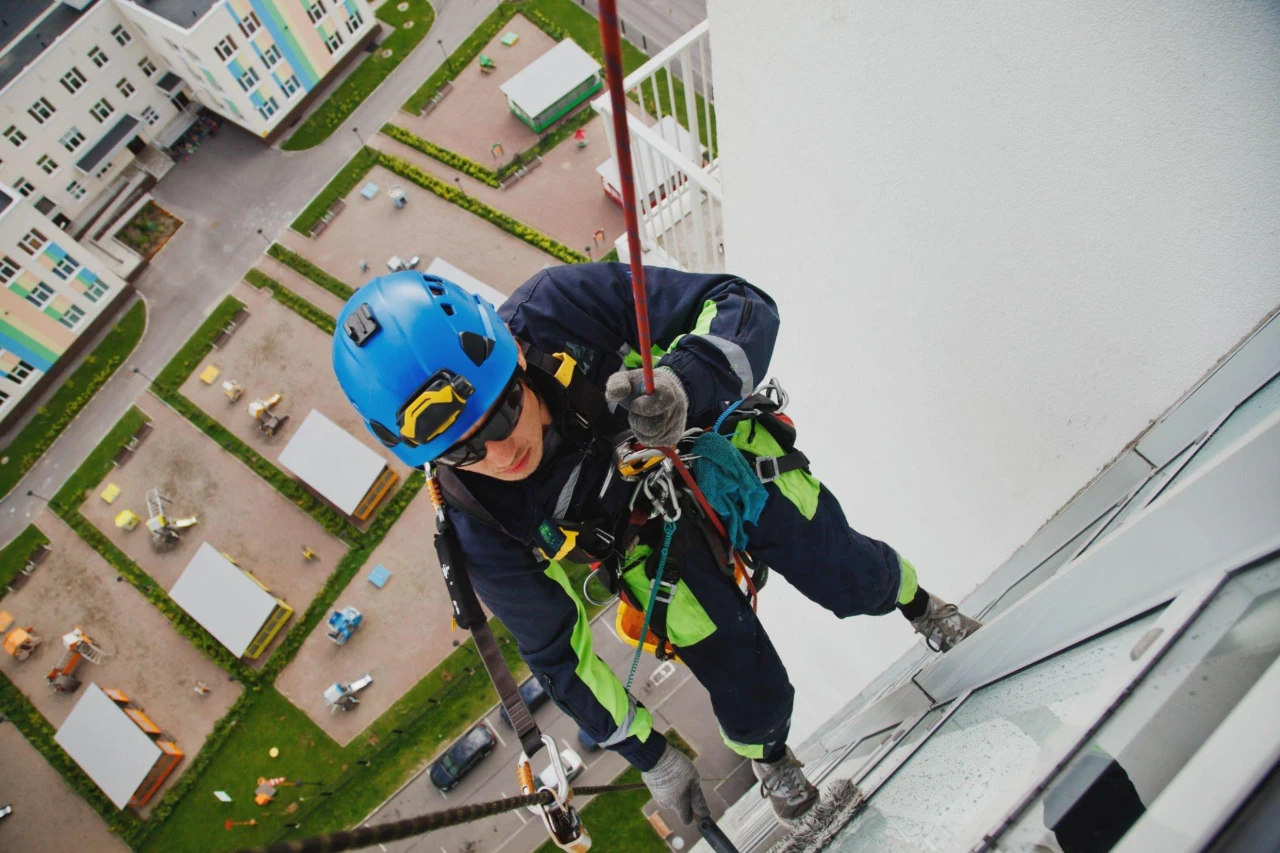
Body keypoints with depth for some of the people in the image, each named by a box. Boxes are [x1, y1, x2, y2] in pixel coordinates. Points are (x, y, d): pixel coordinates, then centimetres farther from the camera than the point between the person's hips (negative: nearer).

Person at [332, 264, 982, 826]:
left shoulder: (561, 306, -37)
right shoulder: (481, 532, -31)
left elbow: (744, 305, -31)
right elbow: (556, 652, -14)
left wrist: (683, 382, -52)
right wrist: (646, 752, -7)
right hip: (670, 559, 0)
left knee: (853, 582, 16)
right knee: (756, 702, 4)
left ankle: (917, 602, 55)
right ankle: (768, 756, 44)